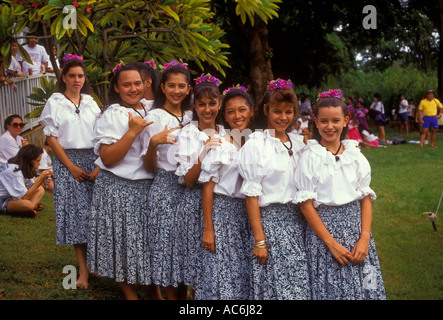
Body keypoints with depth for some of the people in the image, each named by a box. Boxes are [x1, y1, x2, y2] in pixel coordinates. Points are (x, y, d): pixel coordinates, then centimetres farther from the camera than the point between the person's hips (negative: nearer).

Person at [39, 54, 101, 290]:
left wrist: (99, 166, -5)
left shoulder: (91, 103, 12)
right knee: (75, 212, -5)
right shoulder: (55, 102, 3)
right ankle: (83, 269, -1)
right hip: (67, 161, -3)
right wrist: (71, 166, -10)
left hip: (93, 161, 3)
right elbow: (51, 137, -3)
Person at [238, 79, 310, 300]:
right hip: (271, 219, -5)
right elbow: (251, 194, -9)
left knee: (301, 286, 6)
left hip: (298, 221, 5)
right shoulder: (256, 143, -6)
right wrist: (259, 240, -12)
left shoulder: (298, 143, 10)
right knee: (278, 288, -4)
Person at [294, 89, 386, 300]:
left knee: (364, 287, 4)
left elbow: (366, 199, 5)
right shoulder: (310, 157, -5)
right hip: (323, 227, -3)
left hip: (356, 225, 3)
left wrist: (365, 239, -8)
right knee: (330, 289, -2)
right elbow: (306, 204, -8)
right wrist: (331, 243, -13)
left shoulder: (356, 156, 5)